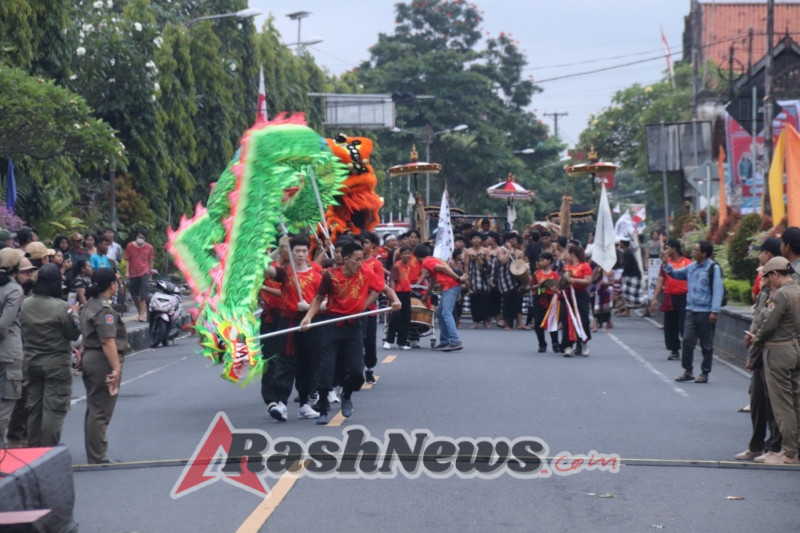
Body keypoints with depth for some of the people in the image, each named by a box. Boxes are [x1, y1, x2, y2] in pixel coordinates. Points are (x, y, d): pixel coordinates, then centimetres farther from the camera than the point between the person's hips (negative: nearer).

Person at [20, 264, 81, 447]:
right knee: (54, 408, 0)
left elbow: (22, 331, 10)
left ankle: (33, 447, 20)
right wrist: (74, 315, 4)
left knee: (33, 407, 14)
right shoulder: (61, 307, -18)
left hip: (31, 362, 6)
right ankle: (49, 449, 0)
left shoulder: (25, 304, 0)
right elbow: (73, 334, -10)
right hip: (57, 364, -5)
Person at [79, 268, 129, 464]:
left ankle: (94, 455, 22)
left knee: (93, 410, 16)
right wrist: (116, 368, -24)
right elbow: (107, 341, -23)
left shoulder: (90, 304, 14)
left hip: (89, 358, 11)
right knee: (101, 413, -6)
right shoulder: (104, 309, -17)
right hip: (102, 361, -11)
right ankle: (98, 458, -4)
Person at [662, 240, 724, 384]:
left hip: (706, 312, -6)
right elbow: (676, 274, 27)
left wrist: (714, 311, -20)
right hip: (691, 311, 6)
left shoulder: (713, 268, -10)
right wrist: (666, 264, 10)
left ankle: (705, 373, 14)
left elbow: (717, 291, -14)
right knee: (687, 341, 2)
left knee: (706, 344, 5)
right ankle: (688, 371, 12)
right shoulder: (691, 267, 11)